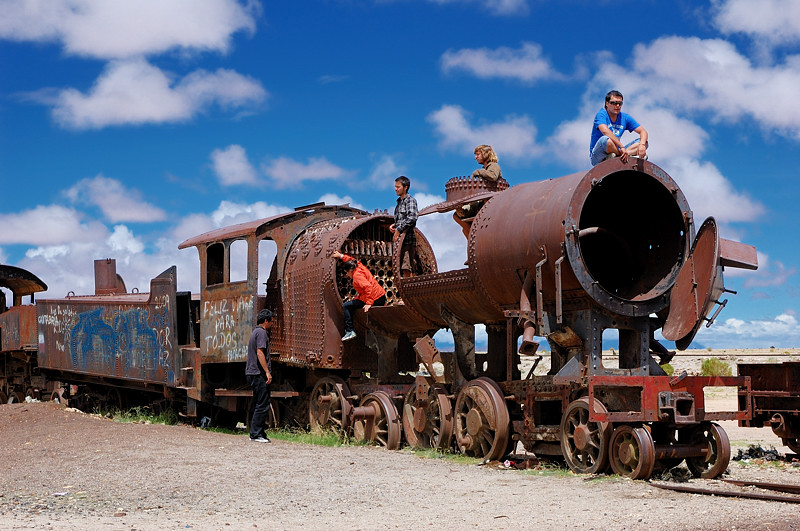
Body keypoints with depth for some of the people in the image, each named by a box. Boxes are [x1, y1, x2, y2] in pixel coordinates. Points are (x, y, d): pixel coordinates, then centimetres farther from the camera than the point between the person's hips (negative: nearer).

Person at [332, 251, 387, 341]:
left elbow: (368, 286, -29)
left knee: (345, 306, -5)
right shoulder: (359, 266, 13)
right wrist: (341, 256, 45)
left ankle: (350, 331, -8)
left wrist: (368, 303, -34)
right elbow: (351, 260, 37)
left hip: (374, 299, -10)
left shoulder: (357, 275, -14)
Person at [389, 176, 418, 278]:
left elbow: (412, 218, -21)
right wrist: (394, 225, 9)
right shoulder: (399, 201, 22)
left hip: (407, 239, -9)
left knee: (406, 269, -15)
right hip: (399, 240, 9)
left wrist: (398, 230, -19)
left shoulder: (410, 200, -5)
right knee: (401, 269, 7)